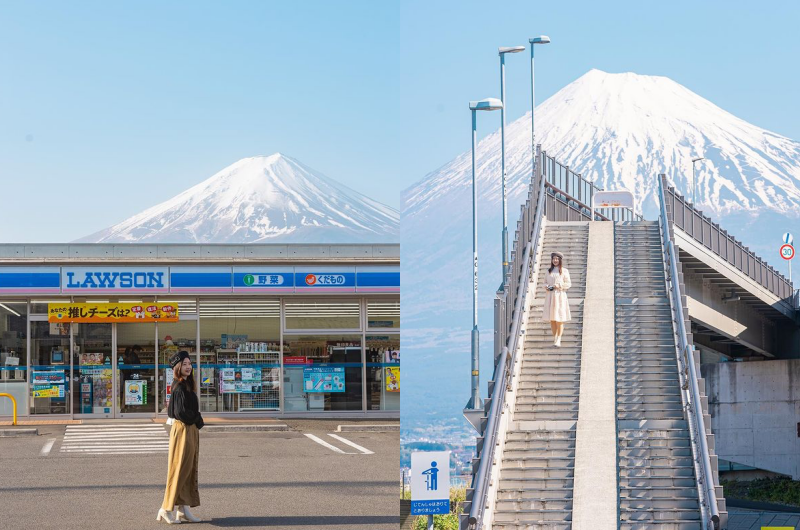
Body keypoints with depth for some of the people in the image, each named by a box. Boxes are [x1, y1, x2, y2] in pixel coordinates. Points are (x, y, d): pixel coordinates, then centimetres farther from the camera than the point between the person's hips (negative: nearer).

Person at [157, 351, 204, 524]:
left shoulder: (186, 385, 13)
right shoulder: (179, 387, -15)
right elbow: (180, 412, -22)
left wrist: (197, 421, 2)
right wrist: (197, 420, -8)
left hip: (191, 431, 9)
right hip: (182, 430, -9)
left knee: (190, 469, 10)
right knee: (180, 468, -5)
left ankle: (184, 508, 14)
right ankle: (167, 509, 1)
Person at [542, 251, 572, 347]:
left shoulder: (564, 271, 1)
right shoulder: (549, 271, 12)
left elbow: (568, 284, 0)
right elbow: (545, 282, 18)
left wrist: (559, 285, -13)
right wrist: (546, 286, -3)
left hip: (560, 295, -4)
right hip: (550, 296, 4)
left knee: (559, 319, -6)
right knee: (551, 319, 4)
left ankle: (558, 339, -4)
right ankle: (554, 337, 15)